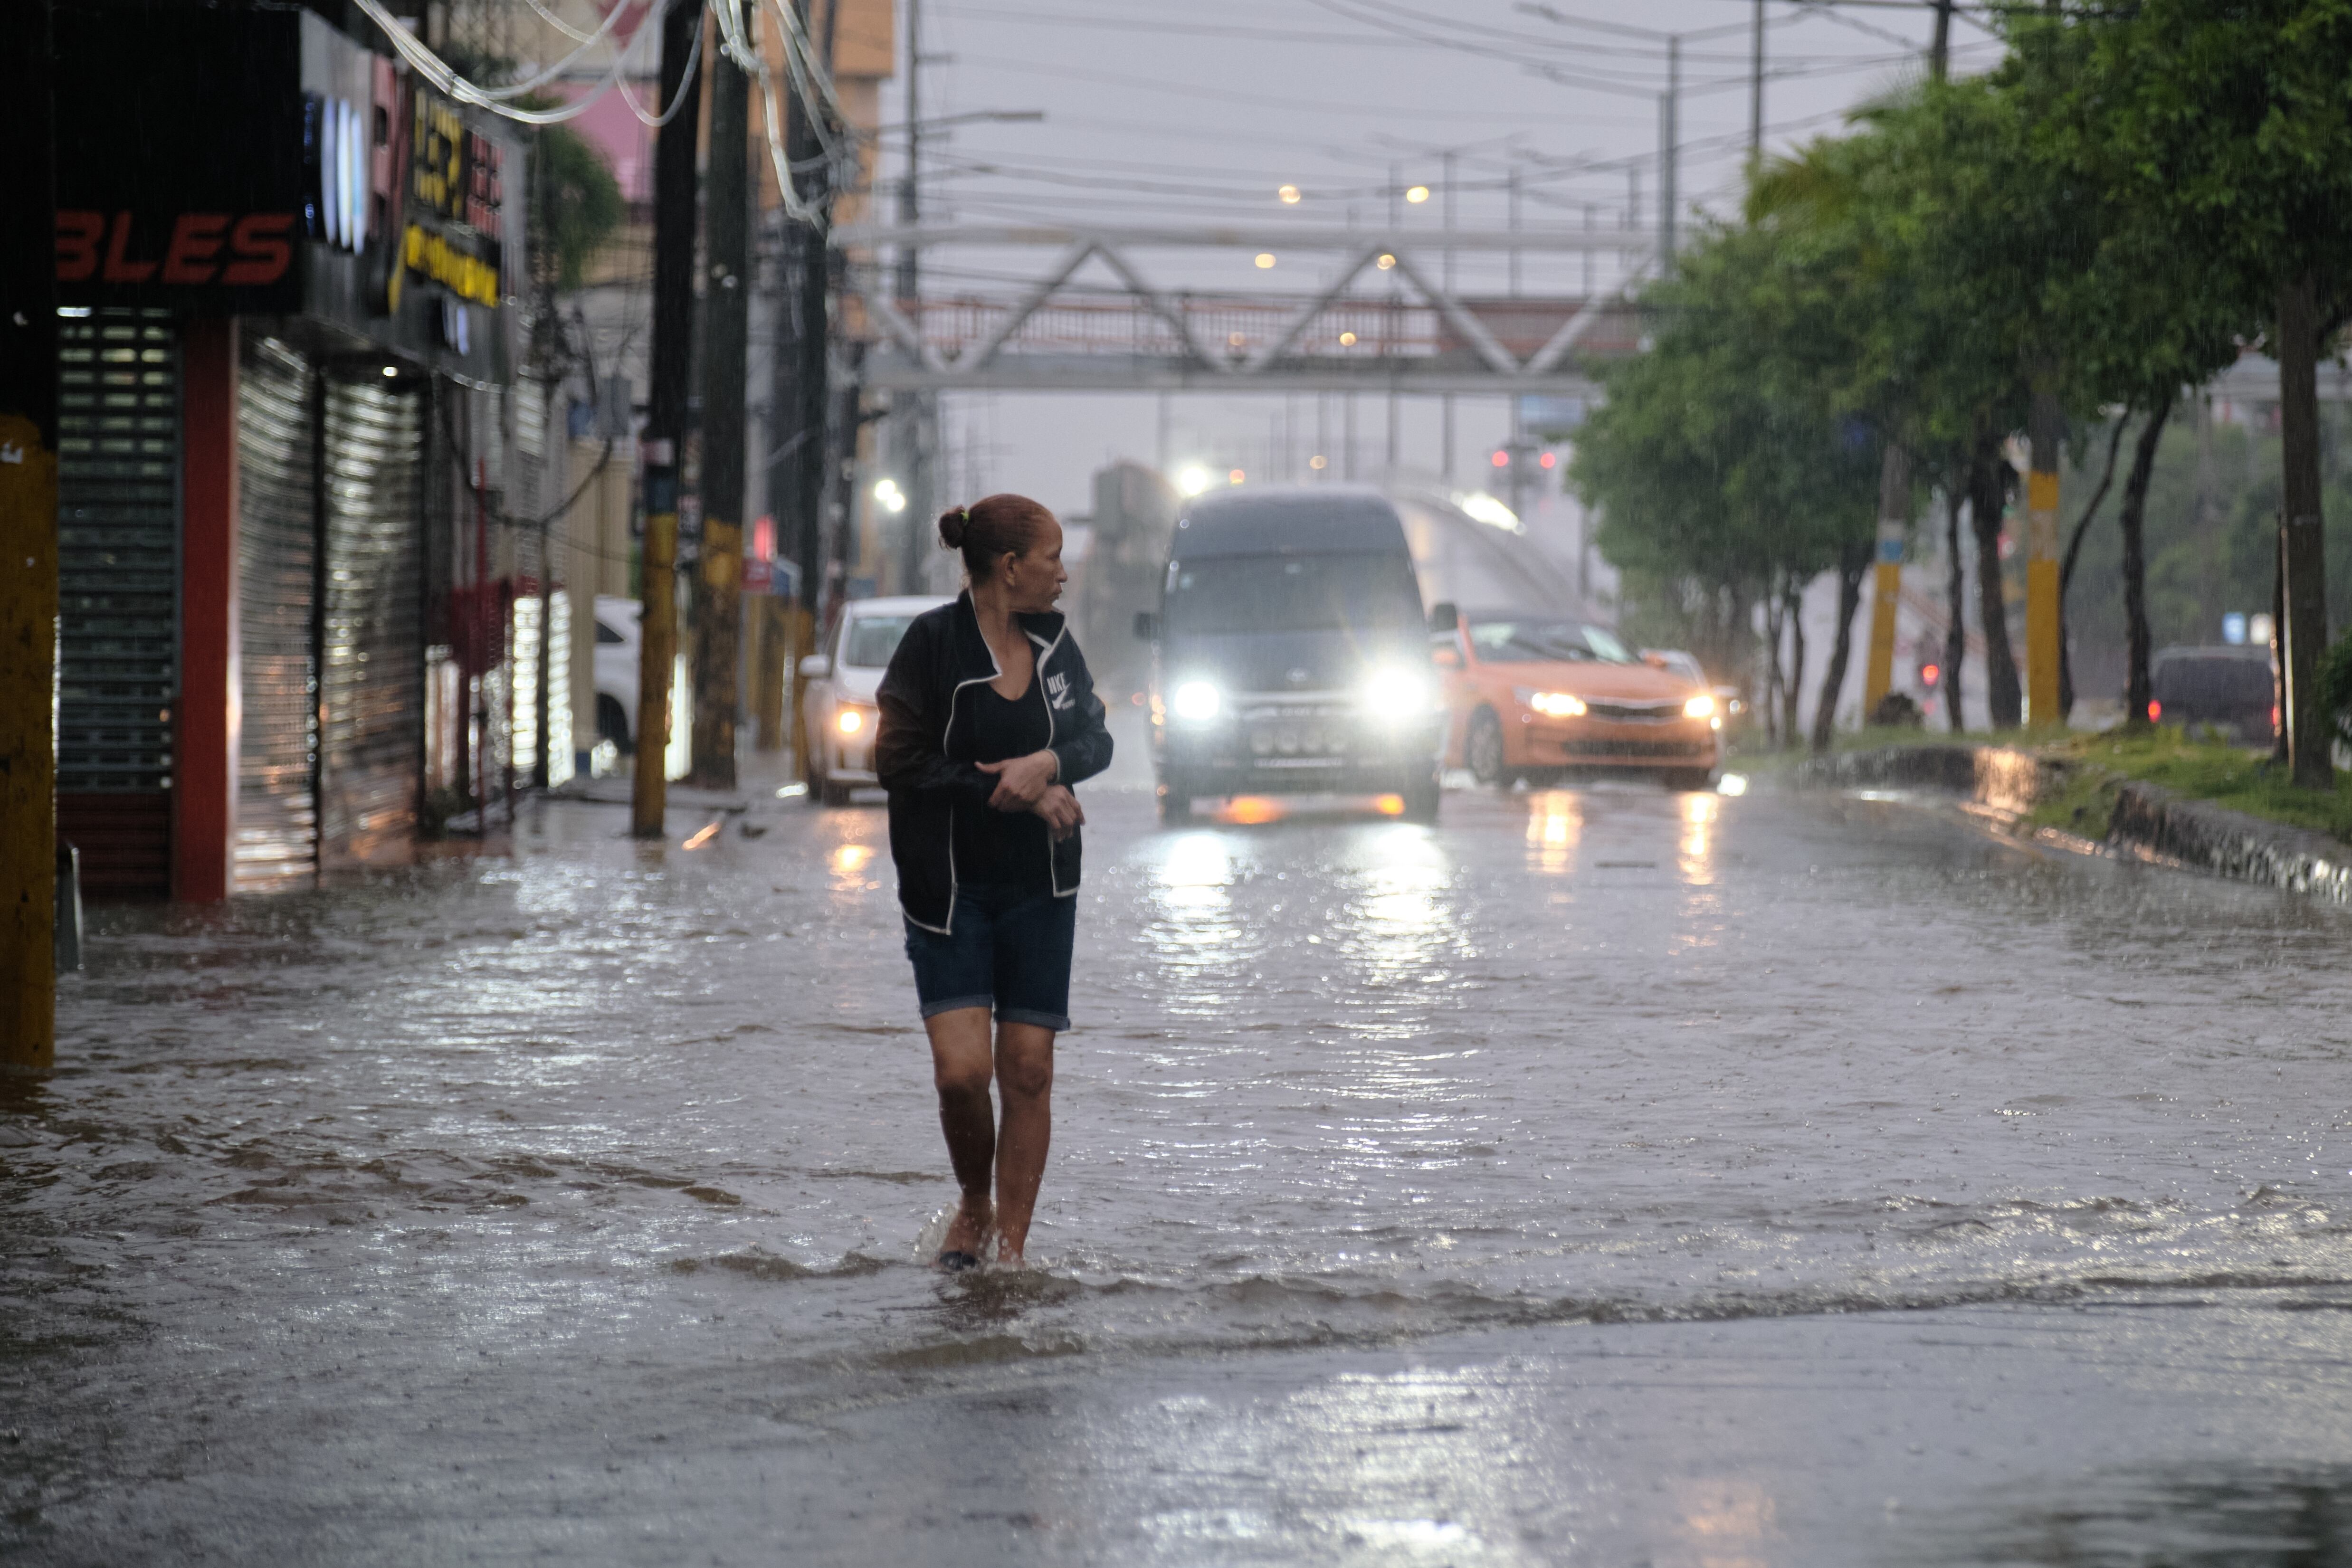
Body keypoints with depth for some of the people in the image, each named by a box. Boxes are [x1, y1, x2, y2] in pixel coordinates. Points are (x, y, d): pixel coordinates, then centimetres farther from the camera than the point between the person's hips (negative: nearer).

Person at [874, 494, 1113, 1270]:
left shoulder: (1054, 642, 4)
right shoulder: (934, 640, -11)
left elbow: (1097, 740, 10)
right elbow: (899, 761, -13)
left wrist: (1050, 763, -13)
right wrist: (1013, 793, -15)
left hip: (1039, 890, 4)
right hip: (949, 887, -4)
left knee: (1028, 1072, 1)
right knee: (962, 1068, -13)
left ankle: (1011, 1247, 9)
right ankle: (973, 1205, 15)